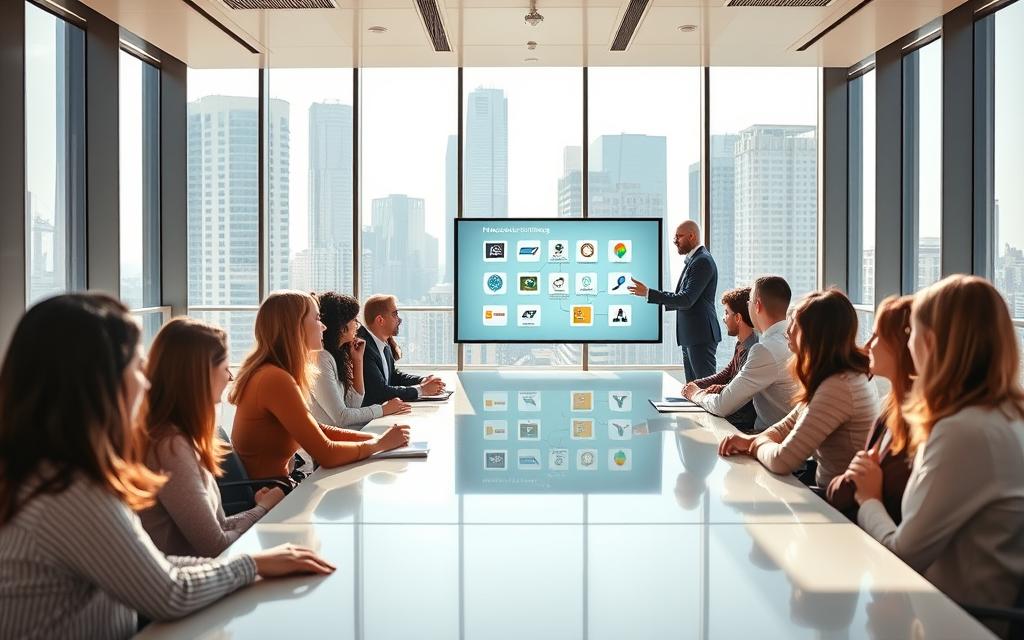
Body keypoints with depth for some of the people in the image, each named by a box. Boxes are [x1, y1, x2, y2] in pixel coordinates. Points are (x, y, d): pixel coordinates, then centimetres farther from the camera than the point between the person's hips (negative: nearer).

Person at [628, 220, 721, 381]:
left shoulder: (703, 261, -15)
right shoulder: (693, 260, 16)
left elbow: (686, 300, -23)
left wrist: (648, 293, -22)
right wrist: (663, 301, 8)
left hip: (701, 337, -10)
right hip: (690, 337, 10)